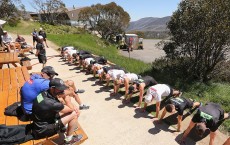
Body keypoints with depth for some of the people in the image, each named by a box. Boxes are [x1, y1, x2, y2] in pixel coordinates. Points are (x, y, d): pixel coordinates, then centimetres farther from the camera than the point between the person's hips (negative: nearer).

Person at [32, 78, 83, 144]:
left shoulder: (45, 93, -8)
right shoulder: (49, 102, -35)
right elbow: (69, 109, -22)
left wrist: (74, 109, -9)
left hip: (44, 120, 8)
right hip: (43, 130, -8)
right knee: (74, 114, -13)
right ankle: (68, 139, 7)